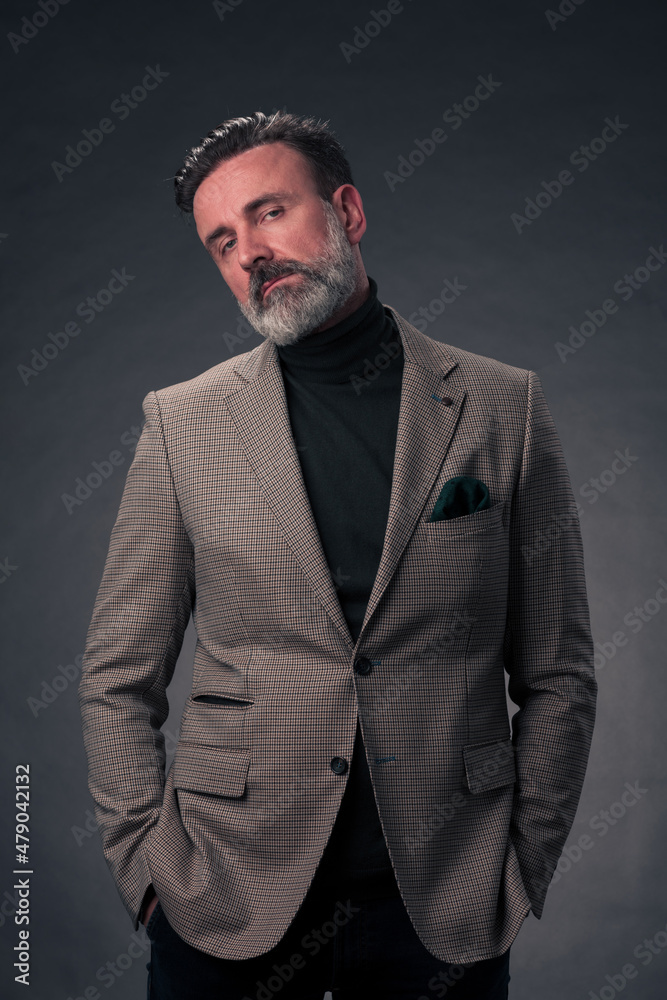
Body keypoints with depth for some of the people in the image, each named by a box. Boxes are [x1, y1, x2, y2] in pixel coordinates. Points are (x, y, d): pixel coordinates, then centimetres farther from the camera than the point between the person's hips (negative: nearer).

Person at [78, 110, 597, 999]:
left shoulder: (502, 408, -1)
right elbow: (119, 678, 3)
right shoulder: (183, 423, 0)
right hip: (230, 906, 1)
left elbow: (558, 675, 2)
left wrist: (521, 872, -2)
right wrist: (148, 866, -3)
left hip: (445, 910, 0)